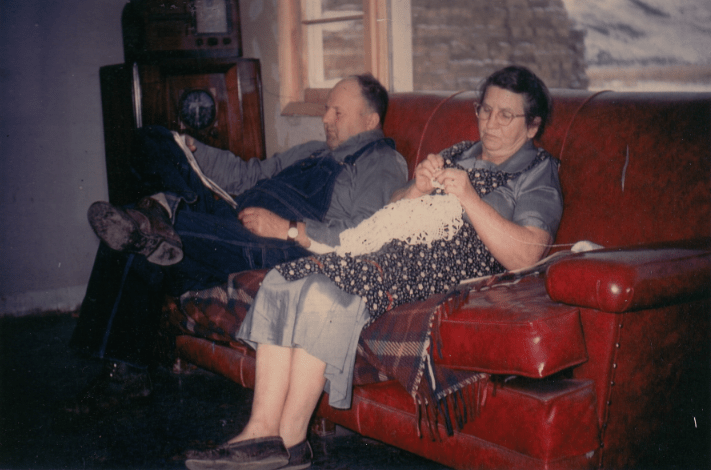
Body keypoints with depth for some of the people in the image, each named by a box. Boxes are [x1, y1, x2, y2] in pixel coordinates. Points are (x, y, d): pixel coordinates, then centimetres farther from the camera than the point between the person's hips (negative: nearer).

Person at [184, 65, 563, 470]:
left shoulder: (537, 174, 9)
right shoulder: (458, 155, 30)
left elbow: (526, 255, -10)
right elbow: (391, 212, 24)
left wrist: (468, 197, -13)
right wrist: (418, 189, 2)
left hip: (436, 271, -7)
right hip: (387, 250, 7)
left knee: (324, 292, -31)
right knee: (282, 281, -18)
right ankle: (262, 431, -22)